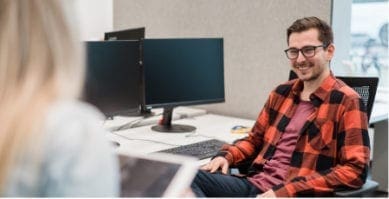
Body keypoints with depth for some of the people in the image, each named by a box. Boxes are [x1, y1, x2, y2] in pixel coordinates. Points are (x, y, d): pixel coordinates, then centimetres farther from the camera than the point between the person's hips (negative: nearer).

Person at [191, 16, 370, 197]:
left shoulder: (346, 102, -4)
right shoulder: (282, 92, 15)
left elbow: (355, 170, -13)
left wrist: (288, 191, -19)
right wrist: (226, 156, 3)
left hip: (293, 193, -6)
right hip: (252, 184, 6)